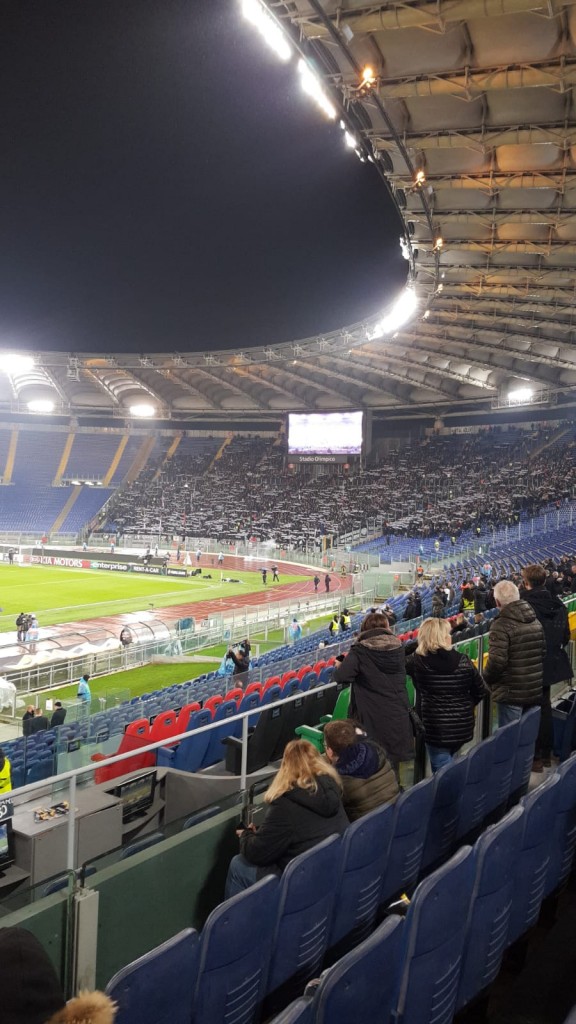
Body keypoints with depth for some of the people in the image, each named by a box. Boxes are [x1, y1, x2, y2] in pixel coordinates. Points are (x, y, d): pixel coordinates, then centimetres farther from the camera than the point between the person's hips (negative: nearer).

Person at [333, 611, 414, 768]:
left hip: (374, 720, -4)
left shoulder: (360, 652, -12)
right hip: (399, 717, 4)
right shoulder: (398, 647, 3)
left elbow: (340, 677, -18)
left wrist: (342, 664, 6)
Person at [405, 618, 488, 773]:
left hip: (435, 728, -3)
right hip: (462, 726, 3)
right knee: (448, 765, 25)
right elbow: (481, 691, 3)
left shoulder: (417, 661, -10)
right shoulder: (463, 660, -6)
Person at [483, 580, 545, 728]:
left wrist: (486, 678, -4)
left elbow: (497, 660, -22)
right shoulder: (536, 621, 7)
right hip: (536, 690, 7)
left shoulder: (501, 625, -17)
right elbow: (544, 652, 13)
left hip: (511, 693, -7)